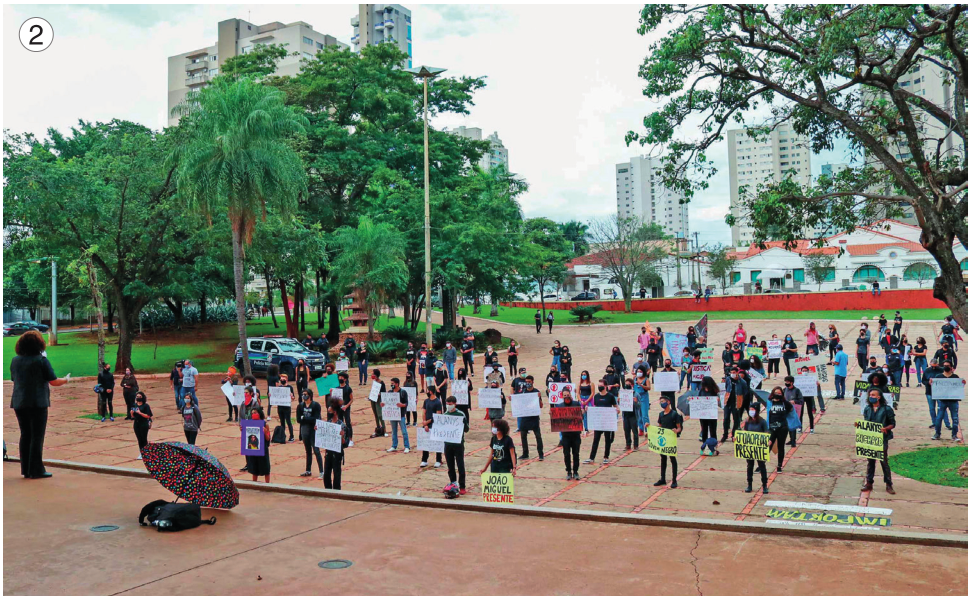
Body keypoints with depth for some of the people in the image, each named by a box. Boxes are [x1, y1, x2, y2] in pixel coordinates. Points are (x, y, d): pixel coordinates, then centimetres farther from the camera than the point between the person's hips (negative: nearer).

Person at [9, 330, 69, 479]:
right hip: (37, 403, -6)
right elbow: (54, 381, -9)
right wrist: (66, 380, 10)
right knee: (37, 436, -1)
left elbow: (14, 379, 20)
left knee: (25, 435, 12)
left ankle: (26, 470, 15)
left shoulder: (15, 360, 7)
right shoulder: (41, 360, -10)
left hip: (19, 403, 6)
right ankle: (36, 470, -1)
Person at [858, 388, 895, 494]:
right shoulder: (867, 409, 6)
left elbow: (893, 423, -4)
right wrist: (859, 425, -6)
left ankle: (889, 485, 14)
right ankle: (869, 483, 20)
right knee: (870, 461, 11)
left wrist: (886, 428, -22)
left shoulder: (886, 409, -7)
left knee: (884, 461, 3)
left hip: (882, 439, -4)